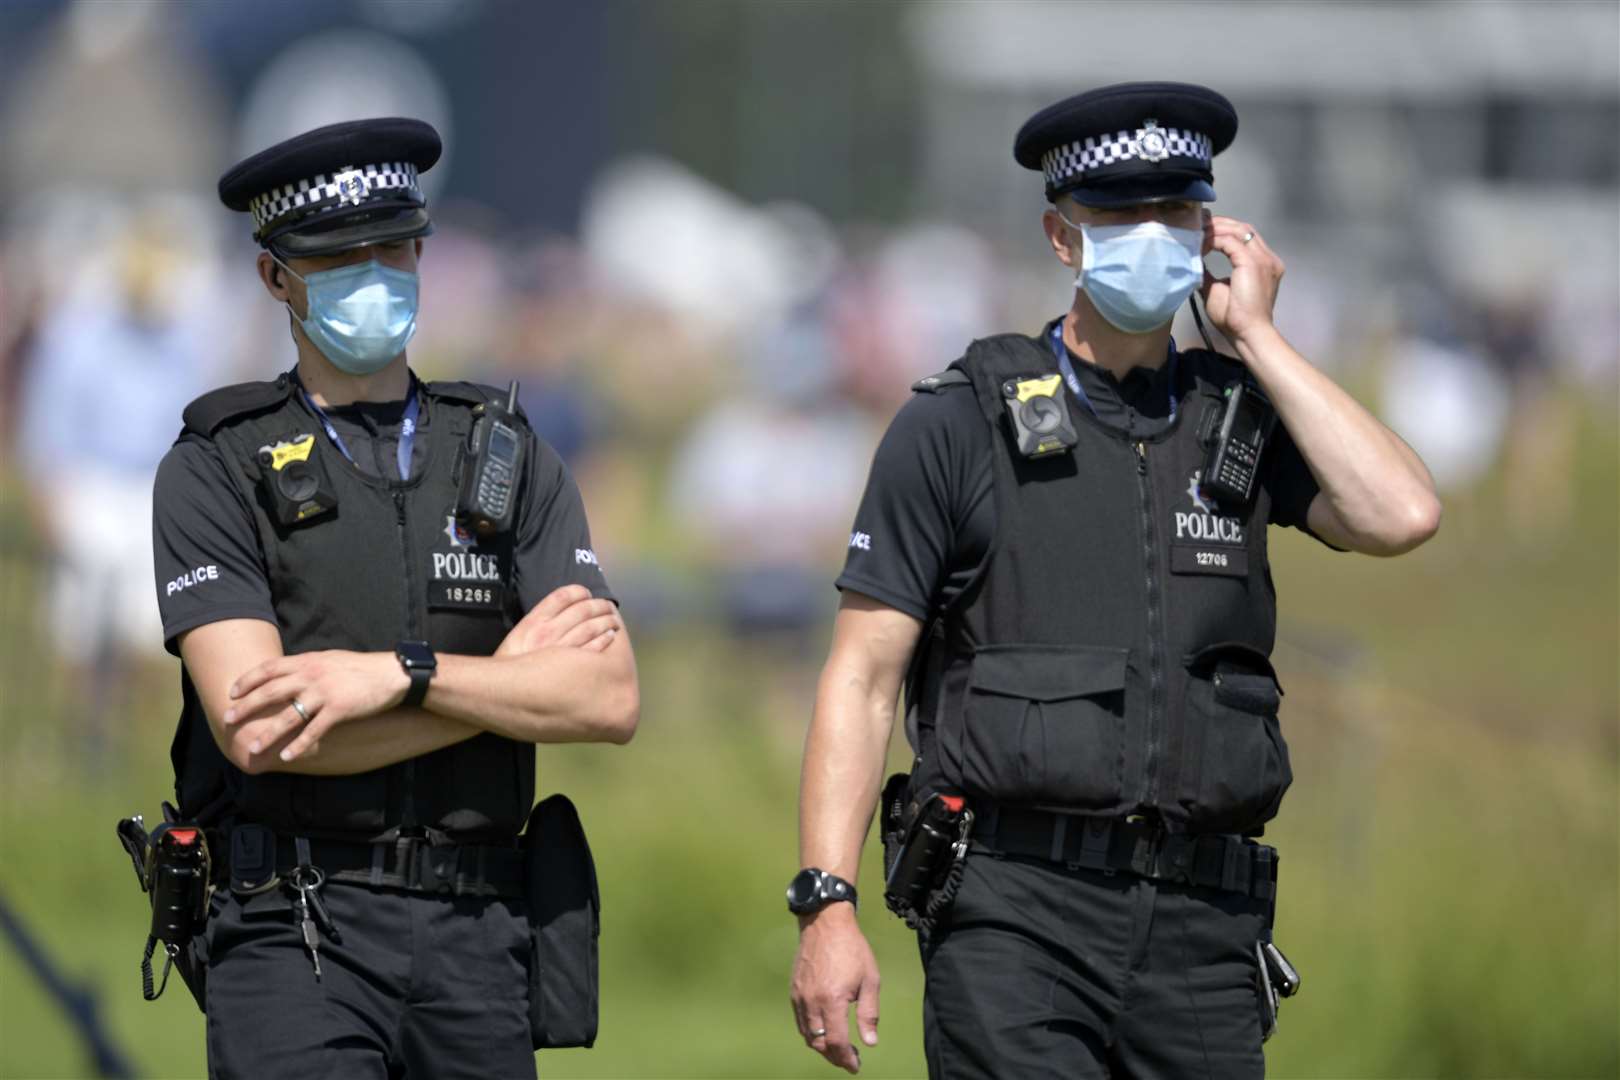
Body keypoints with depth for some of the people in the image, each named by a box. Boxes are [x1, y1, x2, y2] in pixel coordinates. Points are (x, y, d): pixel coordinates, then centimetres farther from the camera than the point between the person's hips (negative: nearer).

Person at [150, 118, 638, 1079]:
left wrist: (397, 674, -14)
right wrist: (508, 676, -6)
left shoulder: (513, 461, 12)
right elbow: (258, 727, -11)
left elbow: (610, 699, -2)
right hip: (297, 929, -4)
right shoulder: (216, 473, 2)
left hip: (476, 936, 4)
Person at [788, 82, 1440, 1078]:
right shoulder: (960, 427, 4)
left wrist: (1256, 334, 1)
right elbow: (863, 677, 1)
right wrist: (827, 906, -10)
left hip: (1202, 925, 3)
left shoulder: (1243, 420, 13)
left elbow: (1400, 516, -7)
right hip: (1016, 919, -3)